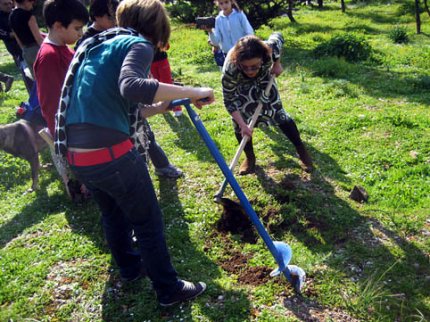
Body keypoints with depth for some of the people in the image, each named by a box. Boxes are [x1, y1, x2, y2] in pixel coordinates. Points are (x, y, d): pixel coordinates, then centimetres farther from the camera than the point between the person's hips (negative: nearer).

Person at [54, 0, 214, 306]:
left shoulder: (100, 45, 20)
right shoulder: (138, 44, -6)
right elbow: (131, 86, -30)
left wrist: (159, 107, 22)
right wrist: (191, 92, -23)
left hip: (76, 154, 9)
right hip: (110, 154, -9)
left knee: (114, 213, 30)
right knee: (148, 222, 10)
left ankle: (130, 266, 52)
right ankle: (169, 290, 27)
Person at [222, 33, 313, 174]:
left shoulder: (269, 51, -40)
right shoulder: (230, 70, -44)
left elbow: (278, 36, -14)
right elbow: (229, 101, -30)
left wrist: (277, 64, -12)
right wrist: (242, 125, -34)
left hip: (263, 80, 1)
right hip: (240, 88, -1)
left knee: (278, 112, 3)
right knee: (238, 124, -6)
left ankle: (301, 150, 19)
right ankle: (250, 157, 19)